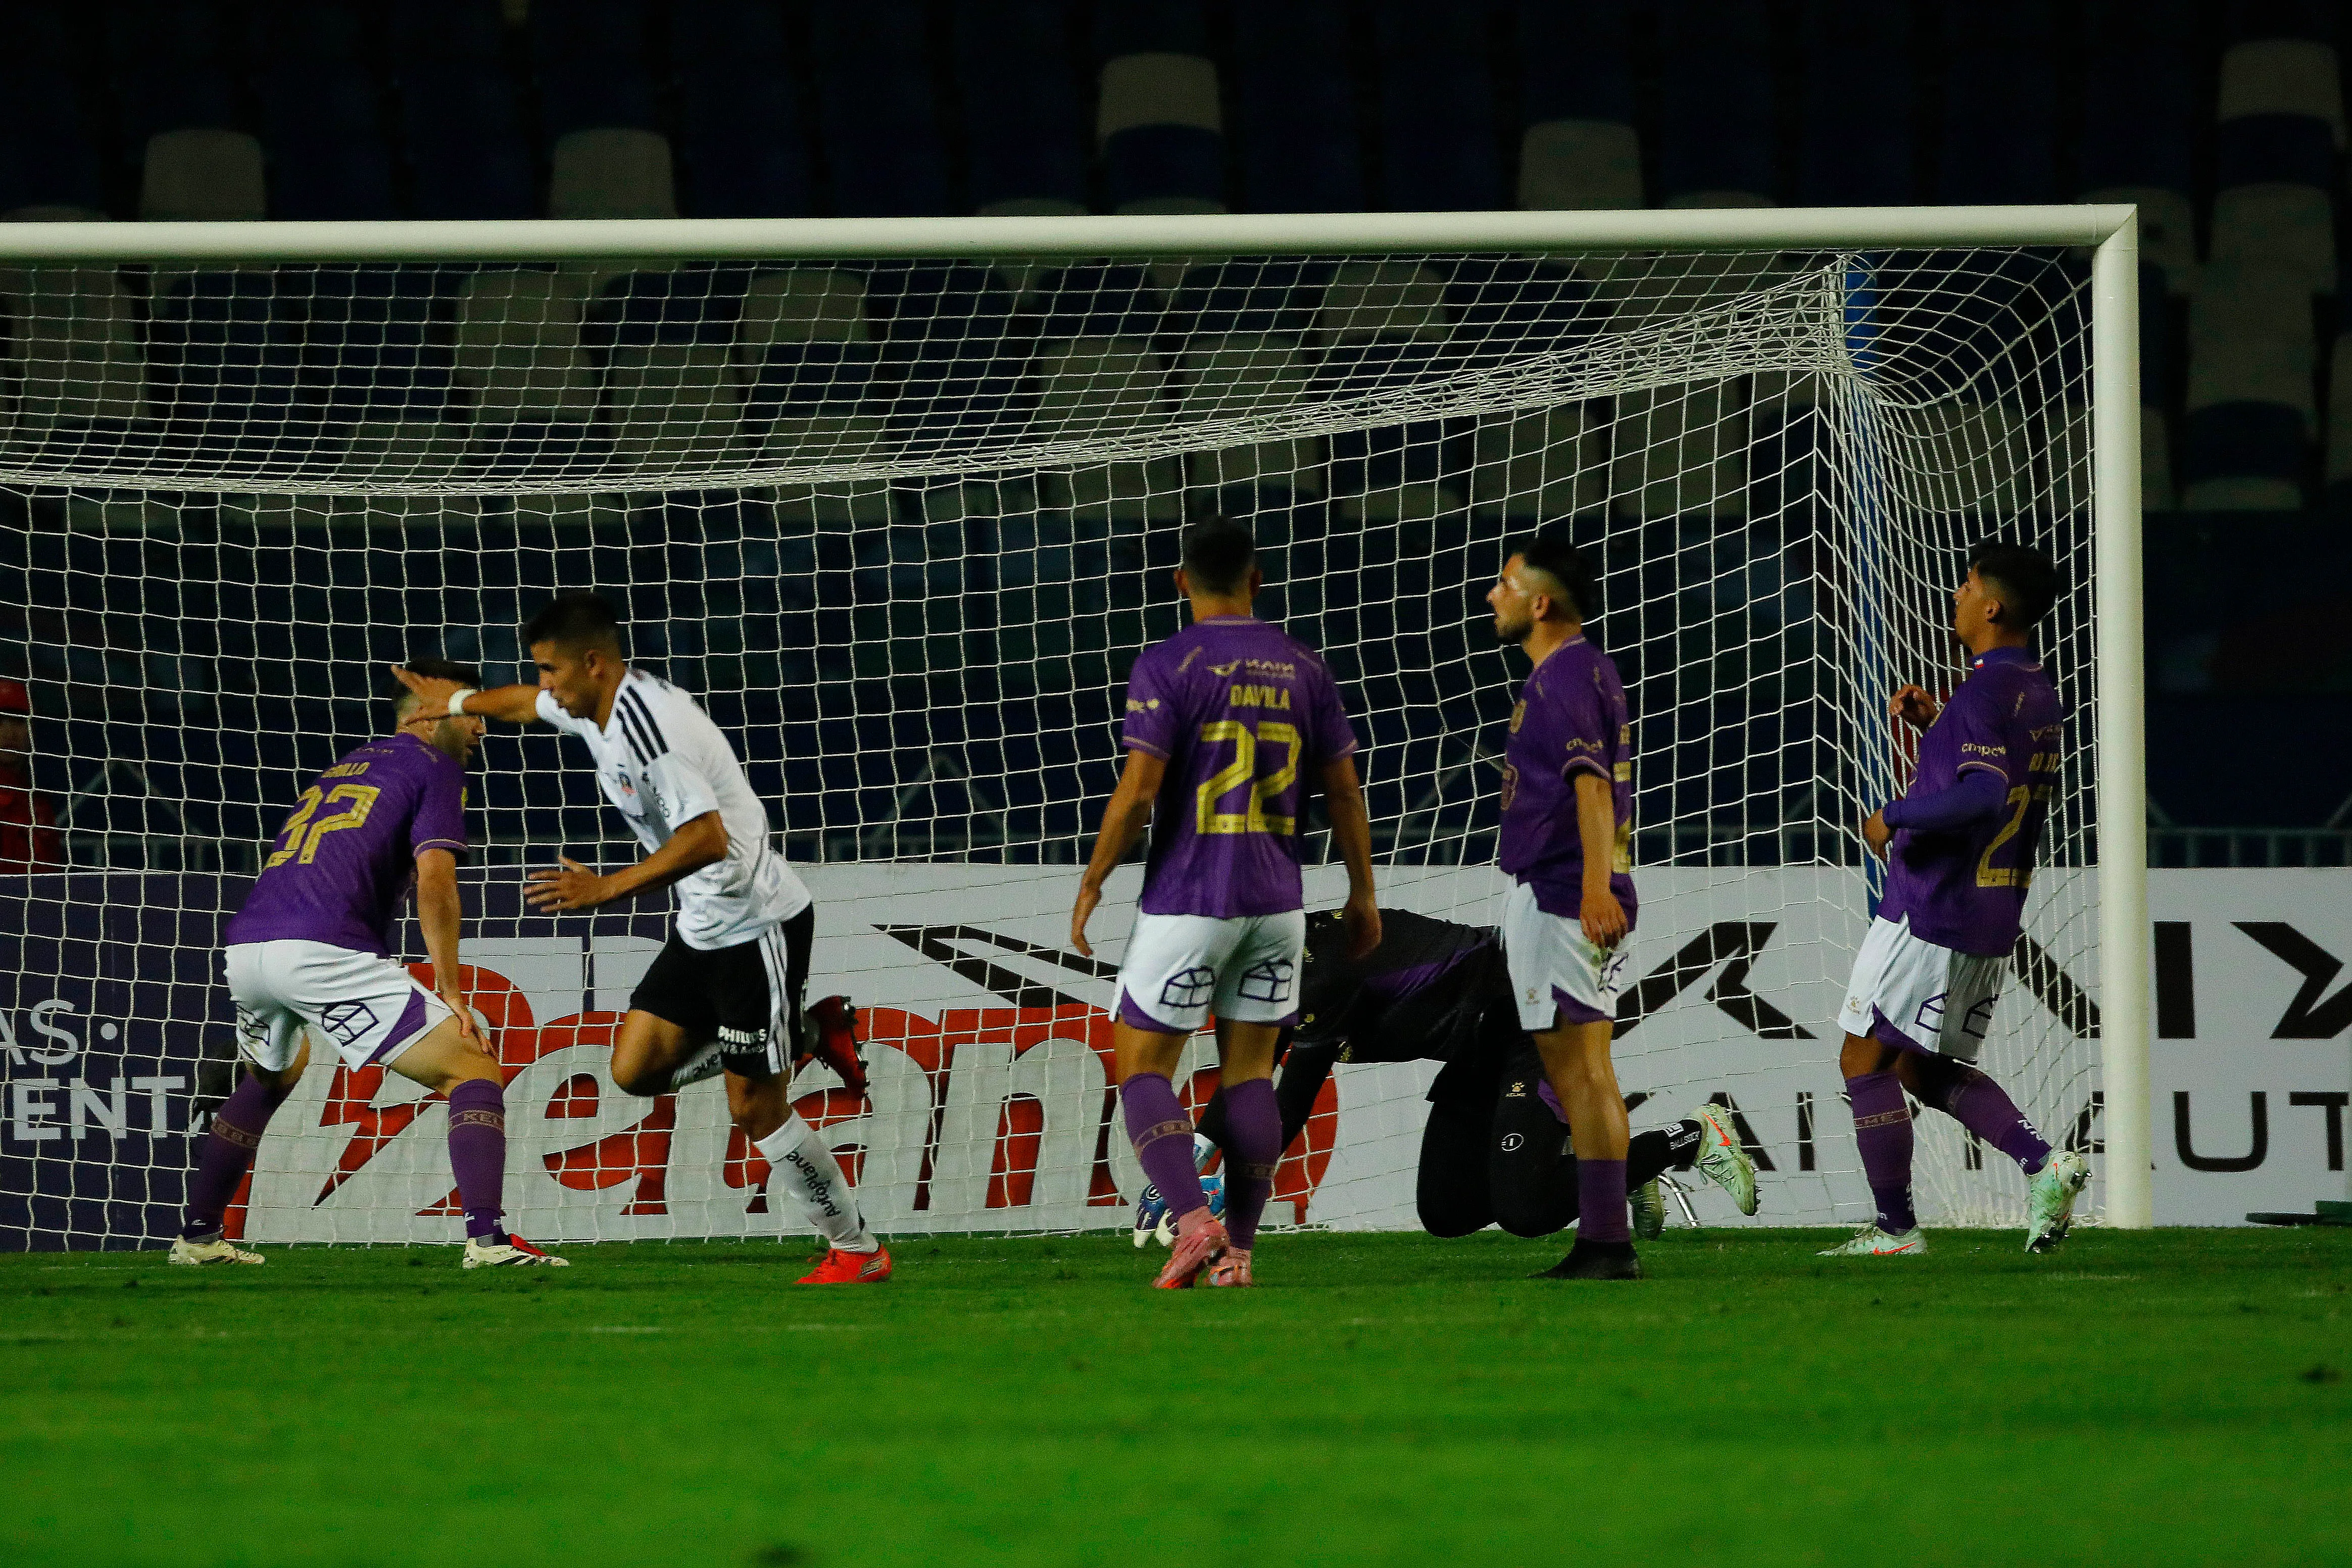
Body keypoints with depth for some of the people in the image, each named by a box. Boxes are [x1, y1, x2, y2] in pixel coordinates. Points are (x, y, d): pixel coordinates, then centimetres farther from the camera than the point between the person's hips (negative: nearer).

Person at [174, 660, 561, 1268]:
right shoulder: (434, 769, 9)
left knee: (268, 1082, 37)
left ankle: (197, 1236, 38)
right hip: (325, 952, -8)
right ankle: (486, 1235, -25)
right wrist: (450, 991, -4)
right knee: (474, 1073, -6)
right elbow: (434, 882, -5)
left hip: (245, 945, 8)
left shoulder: (340, 770, 31)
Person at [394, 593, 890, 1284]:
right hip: (703, 927, 9)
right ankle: (783, 1035, 22)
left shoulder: (649, 723, -25)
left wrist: (607, 889, -33)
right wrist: (454, 701, 46)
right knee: (636, 1069, 4)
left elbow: (708, 838, -33)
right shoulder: (589, 706, 5)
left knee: (755, 1108, -5)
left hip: (760, 926, -9)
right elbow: (525, 704, 30)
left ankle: (857, 1250, 8)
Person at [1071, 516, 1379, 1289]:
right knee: (1249, 1073, 11)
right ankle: (1238, 1249, 5)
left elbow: (1137, 791, -15)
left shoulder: (1166, 666, -9)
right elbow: (1344, 792, 8)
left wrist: (1091, 885, -4)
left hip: (1185, 901, -4)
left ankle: (1193, 1219, -16)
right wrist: (1362, 896, 17)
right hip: (1276, 903, 4)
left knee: (1141, 1069, 3)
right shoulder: (1301, 668, 5)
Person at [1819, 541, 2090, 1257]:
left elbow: (1984, 797, -31)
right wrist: (1935, 726, 16)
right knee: (1927, 1070, 17)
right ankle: (2042, 1162, 0)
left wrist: (1895, 815, -19)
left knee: (1865, 1059, 2)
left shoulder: (1985, 692, -18)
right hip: (1993, 918, 9)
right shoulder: (2039, 694, 12)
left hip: (1927, 914, -9)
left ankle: (1896, 1226, 2)